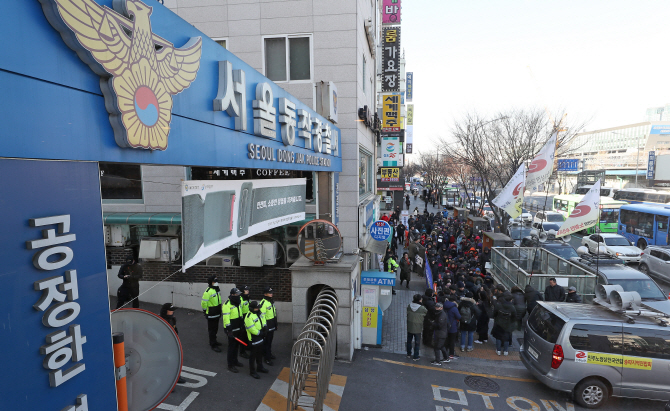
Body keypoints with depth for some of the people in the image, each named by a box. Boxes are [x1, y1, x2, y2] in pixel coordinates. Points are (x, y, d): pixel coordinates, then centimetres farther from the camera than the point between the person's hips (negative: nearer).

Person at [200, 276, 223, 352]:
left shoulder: (218, 290, 6)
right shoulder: (208, 291, -23)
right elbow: (204, 302, -21)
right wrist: (205, 311, -12)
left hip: (217, 313, 8)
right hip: (211, 314, -8)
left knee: (215, 328, 21)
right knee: (211, 329, 2)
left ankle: (214, 341, 36)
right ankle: (213, 345, 9)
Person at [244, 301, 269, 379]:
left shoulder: (258, 313, 3)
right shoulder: (249, 317, -26)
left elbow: (263, 321, 13)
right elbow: (252, 330, -26)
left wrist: (264, 327, -6)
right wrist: (260, 333, -16)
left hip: (260, 337, 9)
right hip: (254, 339, -9)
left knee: (260, 354, 24)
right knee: (253, 356, 5)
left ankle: (260, 367, 42)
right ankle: (252, 372, 20)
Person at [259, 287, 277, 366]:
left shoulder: (271, 301, 10)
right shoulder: (263, 303, -21)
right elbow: (262, 315, -23)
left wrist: (275, 324, 23)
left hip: (272, 324, 9)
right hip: (267, 325, -9)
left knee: (270, 340, 21)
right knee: (266, 341, -1)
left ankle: (269, 353, 37)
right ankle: (267, 359, 7)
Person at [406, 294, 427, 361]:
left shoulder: (409, 306, -9)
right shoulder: (422, 308, -18)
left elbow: (407, 314, 1)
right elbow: (427, 313, -1)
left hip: (409, 327, 4)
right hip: (417, 328, -4)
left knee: (409, 341, 20)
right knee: (417, 342, 11)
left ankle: (409, 354, 33)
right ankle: (416, 356, 19)